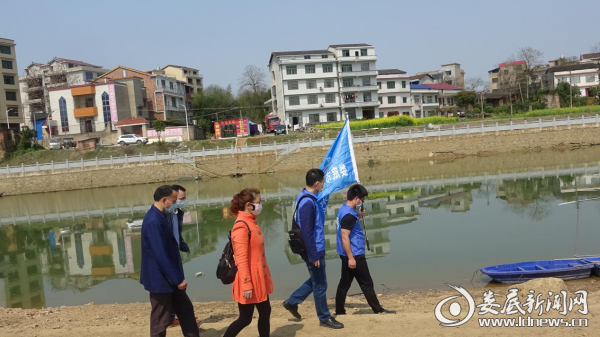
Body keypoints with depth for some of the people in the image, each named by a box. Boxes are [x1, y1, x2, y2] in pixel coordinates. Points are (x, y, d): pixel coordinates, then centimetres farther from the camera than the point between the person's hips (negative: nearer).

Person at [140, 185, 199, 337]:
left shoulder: (160, 217, 8)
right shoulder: (153, 221, -24)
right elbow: (161, 256, -26)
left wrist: (177, 277, 18)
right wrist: (178, 279, -21)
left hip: (169, 278, 10)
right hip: (160, 279, -10)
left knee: (185, 309, 16)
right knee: (160, 320, 4)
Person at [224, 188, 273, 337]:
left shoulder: (252, 222, 8)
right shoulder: (241, 226, -20)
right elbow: (241, 259, -22)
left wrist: (264, 276, 17)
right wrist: (246, 285, -23)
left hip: (258, 278, 9)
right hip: (249, 280, -9)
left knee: (265, 312, 14)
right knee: (245, 318, 3)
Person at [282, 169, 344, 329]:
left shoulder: (306, 198, 6)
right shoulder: (308, 202, -24)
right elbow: (306, 232, -24)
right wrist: (313, 256, -19)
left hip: (316, 249, 10)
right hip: (314, 250, -10)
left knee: (315, 280, 23)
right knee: (320, 285, 6)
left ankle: (292, 302, 30)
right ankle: (325, 318, 21)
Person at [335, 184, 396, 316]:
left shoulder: (343, 210, 9)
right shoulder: (348, 215, -21)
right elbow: (344, 237, -24)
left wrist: (358, 217, 13)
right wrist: (351, 258, -23)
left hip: (347, 255, 10)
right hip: (354, 255, -10)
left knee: (344, 283, 12)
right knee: (367, 283, 3)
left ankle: (339, 311, 17)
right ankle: (378, 310, 14)